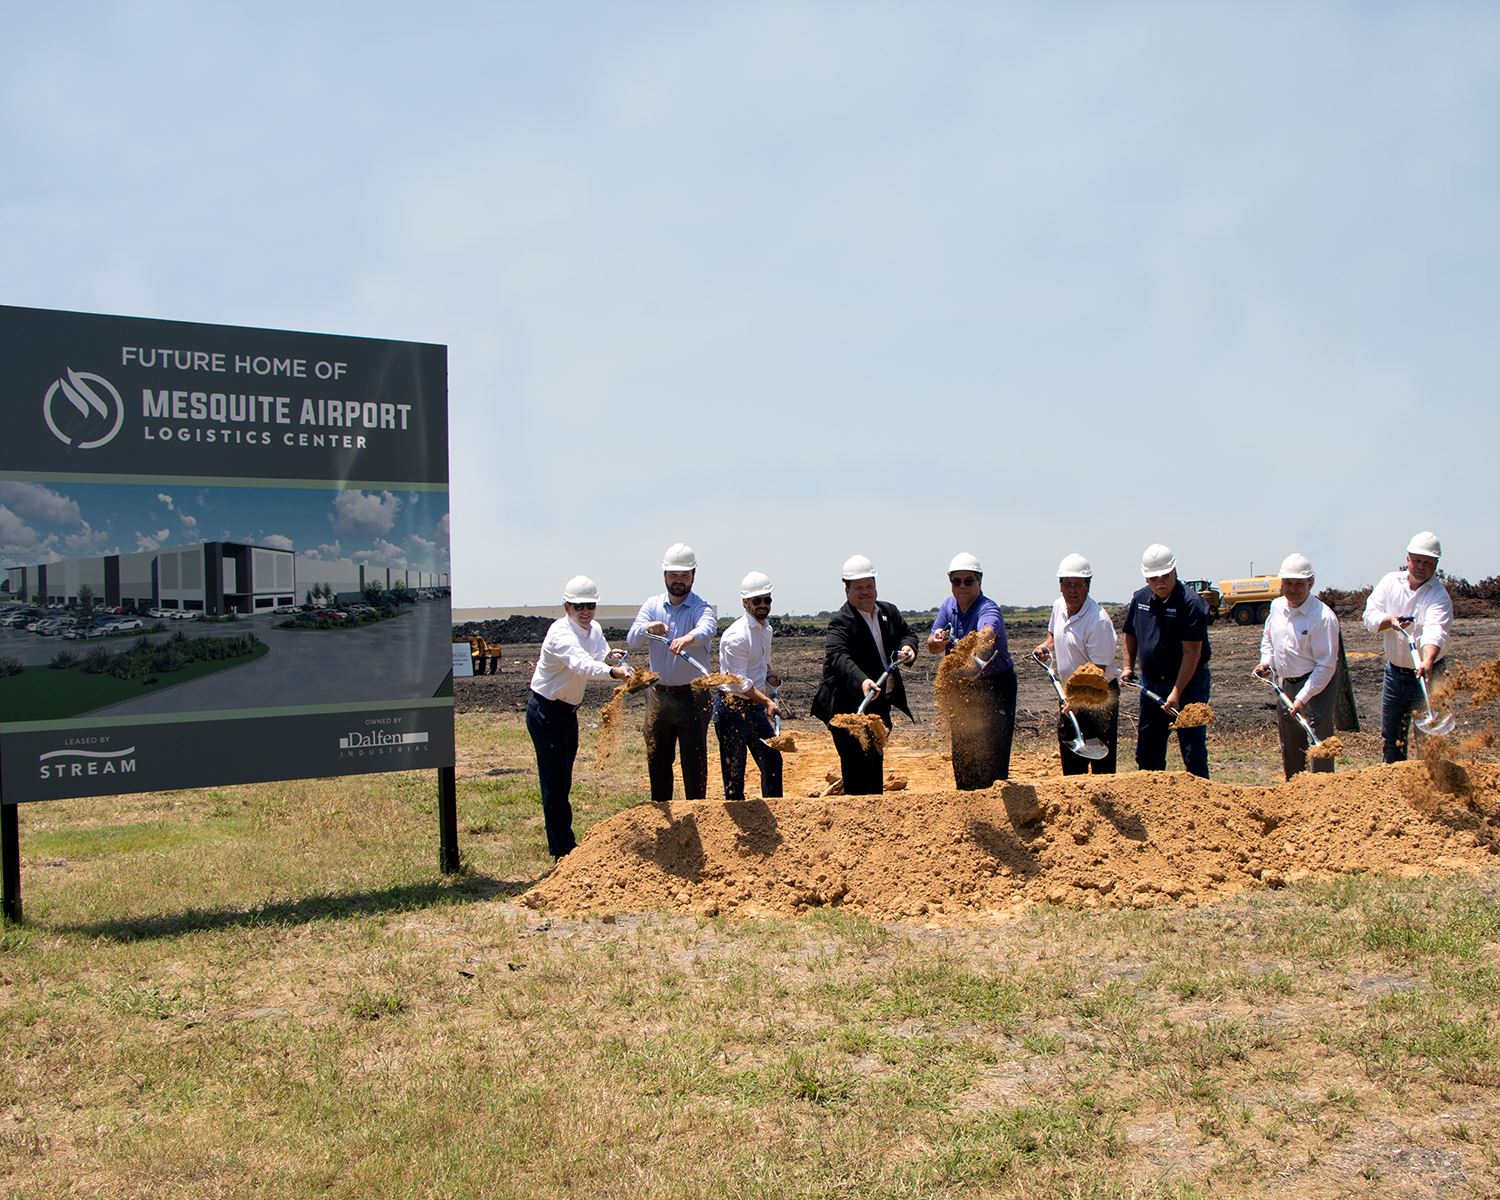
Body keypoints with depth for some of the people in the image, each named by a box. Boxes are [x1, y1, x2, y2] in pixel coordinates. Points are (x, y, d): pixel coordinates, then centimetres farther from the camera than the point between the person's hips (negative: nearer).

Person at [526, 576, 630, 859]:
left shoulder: (594, 629, 2)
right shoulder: (561, 634, -26)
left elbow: (600, 659, -5)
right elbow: (581, 664, -44)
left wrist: (610, 657, -29)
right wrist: (613, 671, -61)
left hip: (568, 710, 9)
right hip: (545, 711, -9)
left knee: (563, 780, 17)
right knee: (554, 782, -8)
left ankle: (560, 844, 28)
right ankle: (564, 850, -2)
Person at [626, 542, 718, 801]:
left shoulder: (701, 607, -9)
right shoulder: (653, 605, 4)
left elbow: (707, 628, -33)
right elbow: (631, 639, -10)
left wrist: (688, 638, -56)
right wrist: (648, 628, -33)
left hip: (692, 695, -4)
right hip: (659, 694, 4)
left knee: (694, 760, -1)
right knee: (656, 758, 13)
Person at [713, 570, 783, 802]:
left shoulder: (766, 629, 9)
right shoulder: (735, 636, -18)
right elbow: (740, 682, -21)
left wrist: (769, 676, 4)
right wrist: (767, 701, -30)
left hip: (756, 705, 9)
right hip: (732, 707, -8)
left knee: (772, 761, 12)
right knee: (734, 768, -1)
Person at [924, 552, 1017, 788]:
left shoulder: (988, 609, -20)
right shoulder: (948, 605, 0)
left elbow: (987, 633, -45)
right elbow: (932, 648, -1)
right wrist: (937, 640, -25)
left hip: (995, 687, -6)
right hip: (962, 687, 7)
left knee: (993, 754, -10)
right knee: (962, 752, 14)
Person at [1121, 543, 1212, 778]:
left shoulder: (1190, 603, -18)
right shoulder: (1140, 599, 3)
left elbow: (1192, 652, -21)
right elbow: (1130, 634, 21)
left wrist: (1176, 692, -23)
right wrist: (1129, 667, 10)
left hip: (1188, 683, -7)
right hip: (1150, 683, 7)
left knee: (1193, 750, -4)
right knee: (1147, 750, 14)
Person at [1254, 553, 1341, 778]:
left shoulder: (1323, 617, -20)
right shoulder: (1277, 607, 2)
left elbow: (1326, 666, -20)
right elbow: (1267, 636, 23)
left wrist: (1302, 698, -21)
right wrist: (1266, 660, 5)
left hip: (1316, 689, -7)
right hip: (1284, 687, 7)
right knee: (1289, 751, 17)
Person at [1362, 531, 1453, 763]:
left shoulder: (1439, 596, -16)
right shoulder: (1390, 582, -3)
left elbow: (1435, 631, -33)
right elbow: (1370, 617, -9)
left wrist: (1428, 661, -50)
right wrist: (1390, 620, -30)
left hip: (1426, 674, -4)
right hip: (1395, 671, 4)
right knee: (1390, 735, 15)